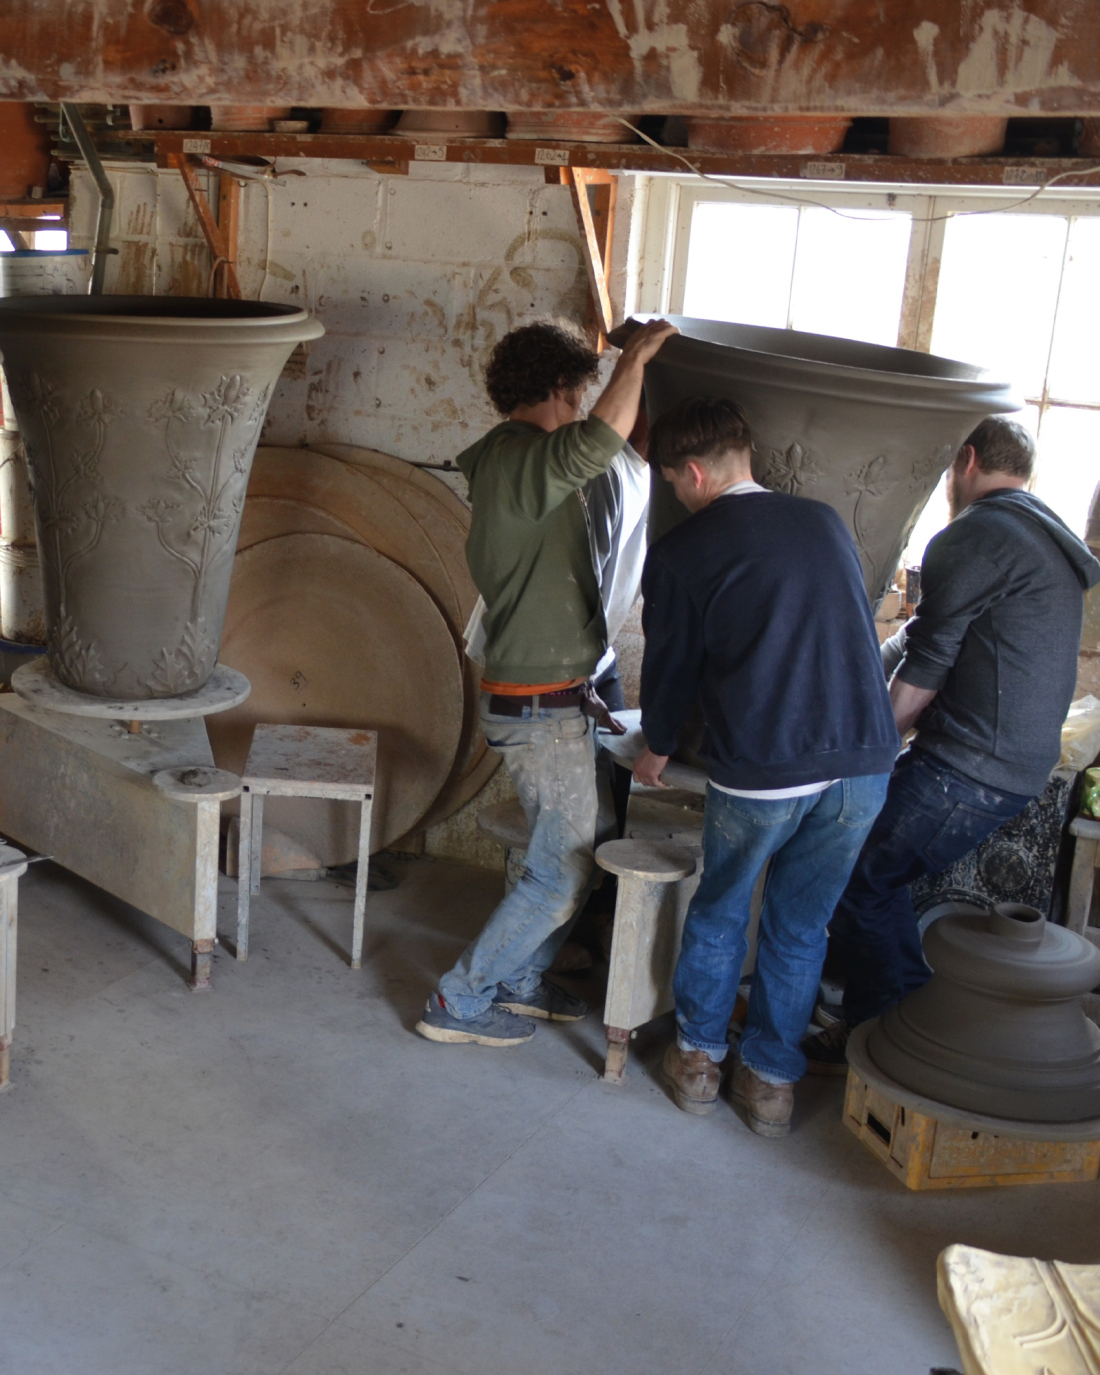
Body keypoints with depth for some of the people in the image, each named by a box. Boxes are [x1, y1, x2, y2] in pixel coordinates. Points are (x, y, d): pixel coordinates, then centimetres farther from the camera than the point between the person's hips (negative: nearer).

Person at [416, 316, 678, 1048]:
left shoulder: (507, 459, 12)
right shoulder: (523, 458, -19)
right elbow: (600, 440, -42)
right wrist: (634, 358, -25)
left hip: (548, 698, 10)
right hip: (541, 706, -10)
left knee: (566, 856, 20)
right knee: (564, 873, -1)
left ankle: (518, 981, 32)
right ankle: (460, 1001, 9)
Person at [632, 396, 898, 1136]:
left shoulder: (681, 554, -2)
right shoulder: (826, 522, 11)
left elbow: (672, 665, 8)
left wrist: (657, 747, 28)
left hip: (760, 768, -3)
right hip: (864, 761, 4)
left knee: (719, 914, 20)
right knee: (802, 927, 18)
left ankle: (699, 1059, 31)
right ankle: (773, 1079, 27)